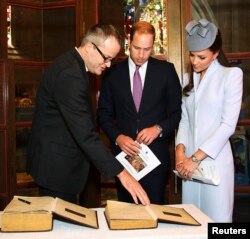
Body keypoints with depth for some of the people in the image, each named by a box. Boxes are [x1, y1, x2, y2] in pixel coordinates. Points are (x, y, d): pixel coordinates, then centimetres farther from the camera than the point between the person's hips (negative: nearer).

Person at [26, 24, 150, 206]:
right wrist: (121, 172, -29)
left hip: (59, 162, 10)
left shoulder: (73, 65, 9)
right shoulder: (70, 73, -24)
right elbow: (85, 133, -30)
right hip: (56, 167, -10)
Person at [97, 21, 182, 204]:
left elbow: (178, 111, 4)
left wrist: (159, 128, -14)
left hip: (156, 152, -1)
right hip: (123, 151, 1)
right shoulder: (112, 73, 4)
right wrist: (117, 137, -11)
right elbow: (104, 113, 6)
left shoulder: (166, 70, 1)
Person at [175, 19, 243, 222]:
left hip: (215, 160, -5)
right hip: (190, 161, 5)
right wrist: (180, 150, -5)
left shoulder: (232, 74, -5)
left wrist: (196, 158, -14)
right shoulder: (190, 78, 13)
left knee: (216, 217, 2)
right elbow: (185, 119, 12)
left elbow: (229, 124, -12)